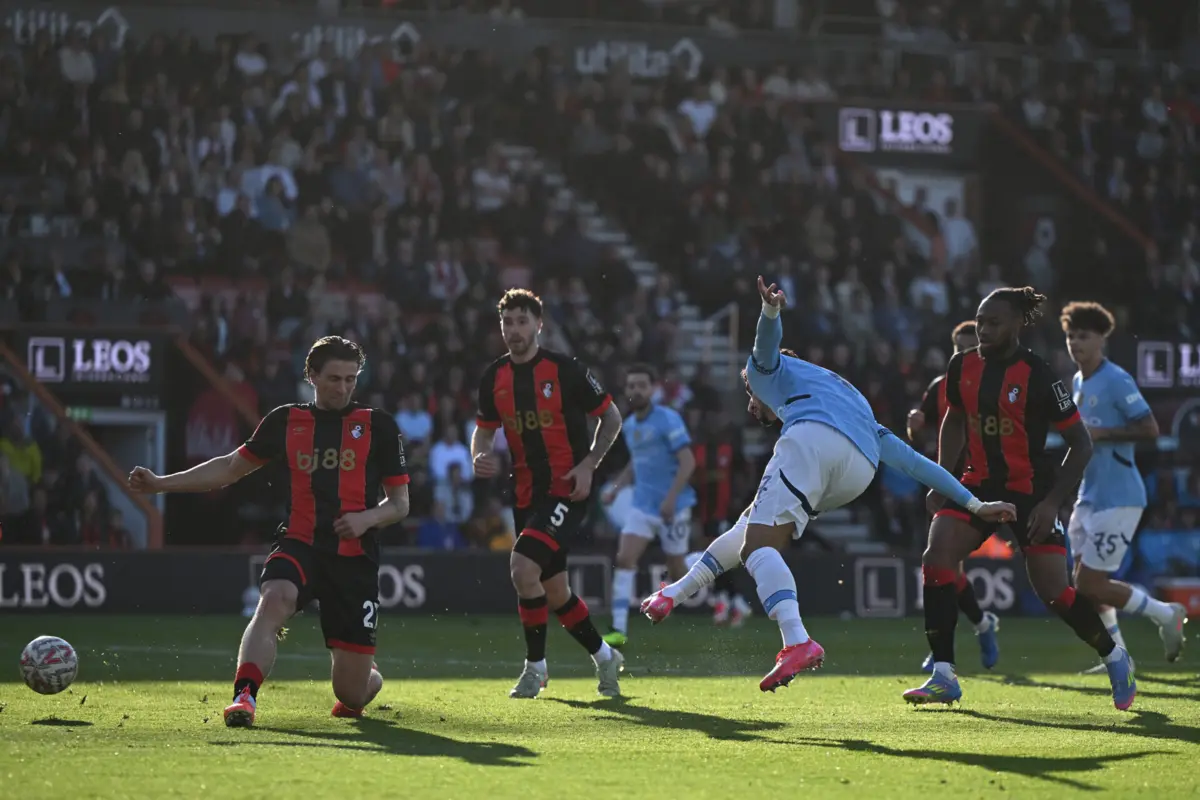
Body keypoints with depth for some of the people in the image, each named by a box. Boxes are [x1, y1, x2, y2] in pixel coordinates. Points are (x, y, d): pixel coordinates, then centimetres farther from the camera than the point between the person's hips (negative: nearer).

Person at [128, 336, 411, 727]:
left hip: (355, 558, -1)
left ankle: (371, 679, 39)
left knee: (352, 694, 1)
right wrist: (161, 483, 13)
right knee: (274, 599, -37)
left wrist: (368, 518, -15)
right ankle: (244, 696, -43)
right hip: (300, 545, 1)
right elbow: (232, 467, 20)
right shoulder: (286, 421, 9)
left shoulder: (378, 426, 4)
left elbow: (400, 504, 7)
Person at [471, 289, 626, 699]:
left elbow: (611, 417, 0)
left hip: (567, 490, -6)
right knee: (554, 591, 12)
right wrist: (480, 456, -7)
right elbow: (484, 429, 16)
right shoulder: (494, 378, 4)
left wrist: (588, 464, -11)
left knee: (523, 568, -23)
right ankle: (604, 656, 33)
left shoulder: (565, 369, -10)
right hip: (527, 493, 6)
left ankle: (535, 666, -8)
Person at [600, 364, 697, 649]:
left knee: (678, 573, 3)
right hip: (642, 505, 6)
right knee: (624, 559, -14)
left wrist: (671, 498, -25)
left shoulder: (668, 419, -12)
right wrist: (616, 487, 12)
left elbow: (688, 462, -17)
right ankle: (619, 629, -16)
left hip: (672, 508, -6)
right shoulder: (629, 425, 10)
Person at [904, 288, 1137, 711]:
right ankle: (943, 676, -12)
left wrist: (1052, 502, -17)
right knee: (935, 560, -16)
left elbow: (1081, 443, -11)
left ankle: (1114, 658, 22)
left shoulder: (1038, 376, -16)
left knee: (1054, 592, -6)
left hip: (1031, 490, -5)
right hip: (979, 483, 5)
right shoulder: (962, 367, -1)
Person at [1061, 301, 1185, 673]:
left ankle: (1166, 614, 9)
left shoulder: (1116, 381, -14)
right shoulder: (1077, 382, 13)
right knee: (1086, 584, 9)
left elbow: (1150, 430, -21)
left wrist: (1100, 433, -22)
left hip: (1118, 498, -9)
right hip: (1089, 497, 9)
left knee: (1090, 585, -9)